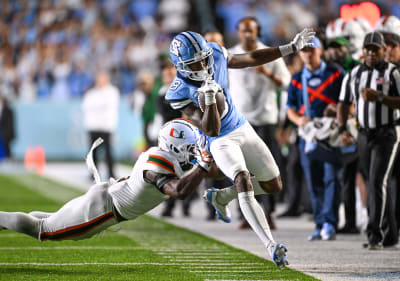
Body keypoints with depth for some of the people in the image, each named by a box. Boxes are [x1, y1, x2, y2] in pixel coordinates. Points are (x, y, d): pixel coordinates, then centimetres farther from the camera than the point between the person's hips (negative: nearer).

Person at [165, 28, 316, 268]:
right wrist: (209, 98, -40)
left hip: (242, 129, 6)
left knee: (274, 186, 11)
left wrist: (291, 48, 8)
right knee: (243, 180, -30)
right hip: (221, 142, -6)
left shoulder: (216, 54, -11)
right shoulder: (181, 93, -24)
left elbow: (251, 59, 7)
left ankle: (220, 197, 34)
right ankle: (271, 246, -38)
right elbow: (212, 130, -27)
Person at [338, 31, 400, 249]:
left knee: (377, 182, -16)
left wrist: (379, 98, -24)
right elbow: (344, 104, 13)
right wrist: (342, 130, -1)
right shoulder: (354, 75, 10)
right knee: (372, 184, 11)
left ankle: (375, 234, -19)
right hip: (364, 135, 6)